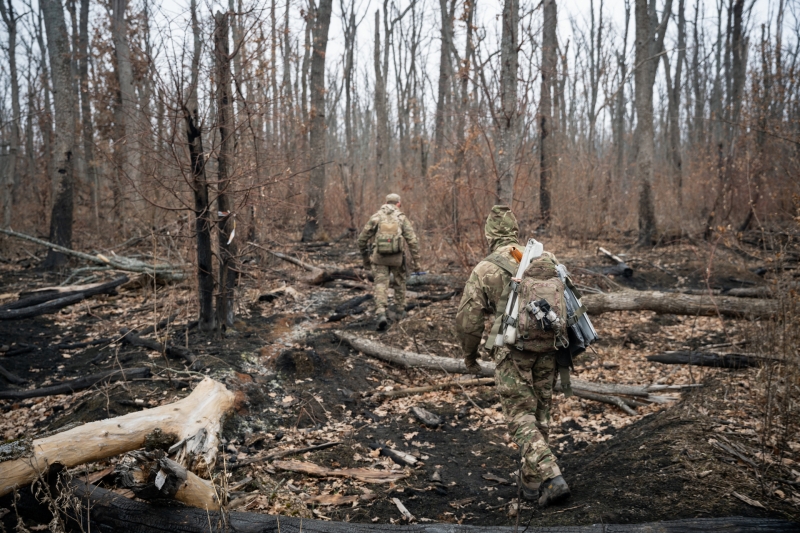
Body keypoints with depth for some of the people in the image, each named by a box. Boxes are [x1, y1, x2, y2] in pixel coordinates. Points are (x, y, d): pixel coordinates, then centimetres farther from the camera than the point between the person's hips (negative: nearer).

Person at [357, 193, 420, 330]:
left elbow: (362, 238, 5)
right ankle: (400, 311, 31)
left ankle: (381, 314, -19)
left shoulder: (376, 217, 4)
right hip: (397, 257, 0)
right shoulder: (402, 218, 2)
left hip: (379, 257, 0)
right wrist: (416, 261, 0)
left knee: (381, 285, 0)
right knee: (400, 282, 22)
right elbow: (413, 241, -5)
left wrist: (365, 257, 17)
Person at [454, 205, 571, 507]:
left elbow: (467, 320, -4)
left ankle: (551, 479, -8)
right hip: (547, 350, 4)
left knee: (522, 419, 5)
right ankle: (530, 480, 31)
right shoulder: (546, 260, 6)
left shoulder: (485, 270, -5)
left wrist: (469, 354, 13)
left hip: (513, 354, -4)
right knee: (540, 415, 17)